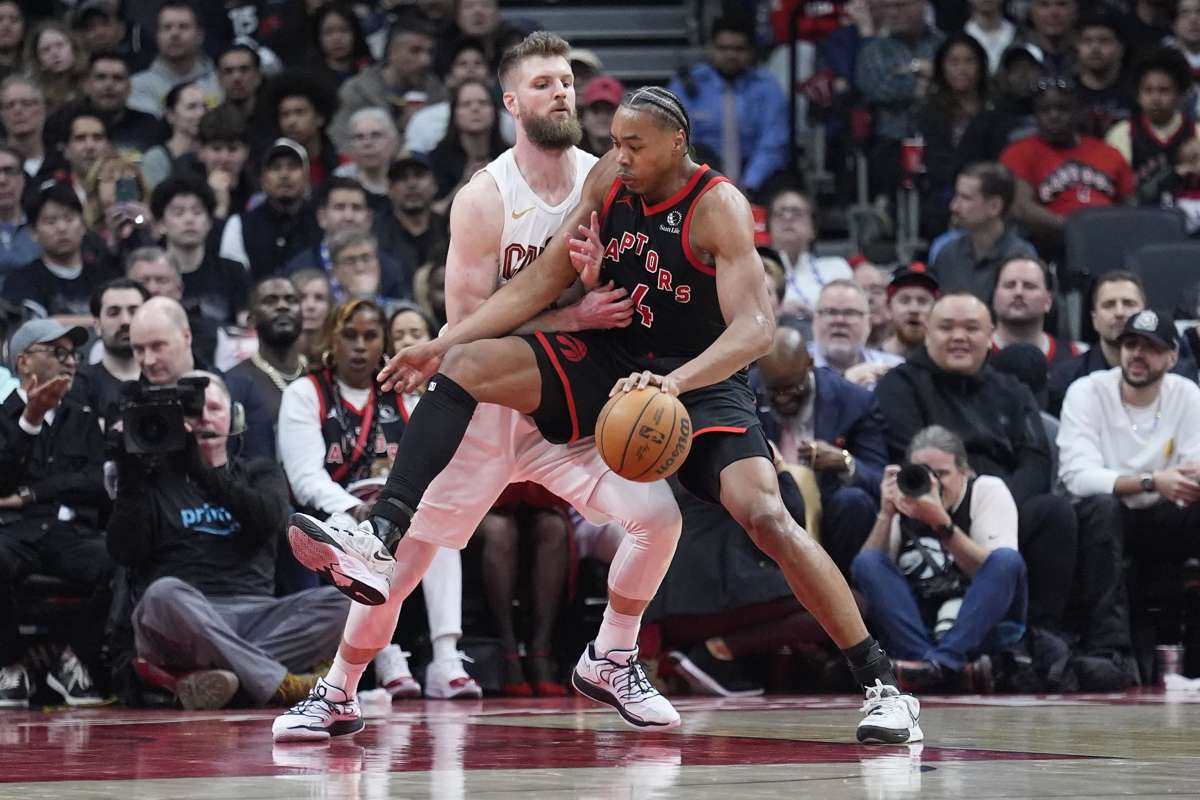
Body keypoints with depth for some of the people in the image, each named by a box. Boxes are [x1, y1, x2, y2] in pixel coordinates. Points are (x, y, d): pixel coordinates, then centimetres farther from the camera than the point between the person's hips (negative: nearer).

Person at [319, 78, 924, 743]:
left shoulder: (718, 207, -20)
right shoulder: (608, 179, -3)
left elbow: (755, 327, -31)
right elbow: (543, 281, 4)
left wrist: (673, 383, -48)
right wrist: (440, 344, -3)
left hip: (703, 379, -6)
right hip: (611, 362, 6)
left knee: (767, 518, -24)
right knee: (466, 366, -14)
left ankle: (880, 684, -16)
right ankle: (385, 527, -20)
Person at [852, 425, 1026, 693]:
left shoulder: (988, 490, 0)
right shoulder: (903, 501, 8)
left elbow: (997, 571, -14)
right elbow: (866, 574, -2)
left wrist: (941, 523, -25)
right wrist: (886, 514, -14)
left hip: (983, 626, -2)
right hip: (920, 627, 2)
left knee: (1007, 559, -27)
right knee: (866, 563, -17)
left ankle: (942, 663, -40)